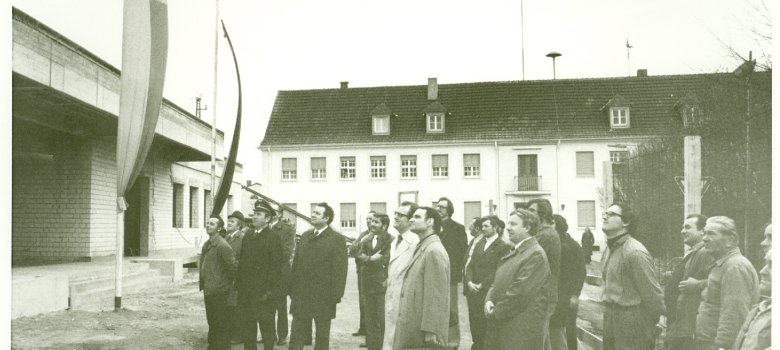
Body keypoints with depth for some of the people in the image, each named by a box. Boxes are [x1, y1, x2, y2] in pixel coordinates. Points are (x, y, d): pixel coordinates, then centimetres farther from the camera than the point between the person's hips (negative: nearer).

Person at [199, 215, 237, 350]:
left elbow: (233, 267, -18)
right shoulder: (206, 244, 10)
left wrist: (227, 283, -7)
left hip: (219, 291, -9)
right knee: (211, 321, 19)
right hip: (208, 290, 9)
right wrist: (202, 281, 15)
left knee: (221, 324, 0)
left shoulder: (222, 246, -18)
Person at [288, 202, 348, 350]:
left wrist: (335, 296, -15)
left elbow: (340, 270, -10)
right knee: (296, 337, 5)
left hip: (324, 298, -5)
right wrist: (292, 289, 7)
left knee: (322, 338, 8)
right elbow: (296, 264, 13)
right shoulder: (305, 236, 12)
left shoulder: (337, 239, -6)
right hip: (301, 296, 5)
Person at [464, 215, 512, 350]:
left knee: (486, 327, -3)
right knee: (474, 322, 9)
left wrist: (481, 285, -15)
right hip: (473, 291, 6)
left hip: (488, 292, -6)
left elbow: (498, 270, -12)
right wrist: (469, 282, -5)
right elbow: (471, 265, 12)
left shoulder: (503, 246, -6)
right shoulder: (479, 244, 15)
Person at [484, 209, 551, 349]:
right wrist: (489, 300, -3)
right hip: (501, 327, 8)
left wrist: (495, 313, -13)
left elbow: (520, 292, -20)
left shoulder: (535, 254, -14)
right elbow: (498, 281, 17)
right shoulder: (513, 252, 16)